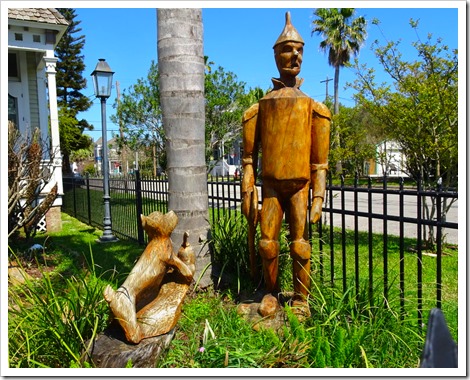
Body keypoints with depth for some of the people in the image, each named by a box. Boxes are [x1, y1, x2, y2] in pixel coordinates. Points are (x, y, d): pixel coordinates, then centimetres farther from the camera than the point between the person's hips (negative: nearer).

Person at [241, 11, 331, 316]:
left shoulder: (312, 107, 5)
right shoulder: (260, 107, 6)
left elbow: (320, 160, 4)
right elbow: (250, 157, 6)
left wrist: (319, 196, -2)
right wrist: (248, 192, 2)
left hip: (299, 186, 0)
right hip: (271, 186, 1)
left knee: (300, 245, 1)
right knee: (268, 244, 4)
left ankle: (301, 298, 16)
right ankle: (272, 293, 22)